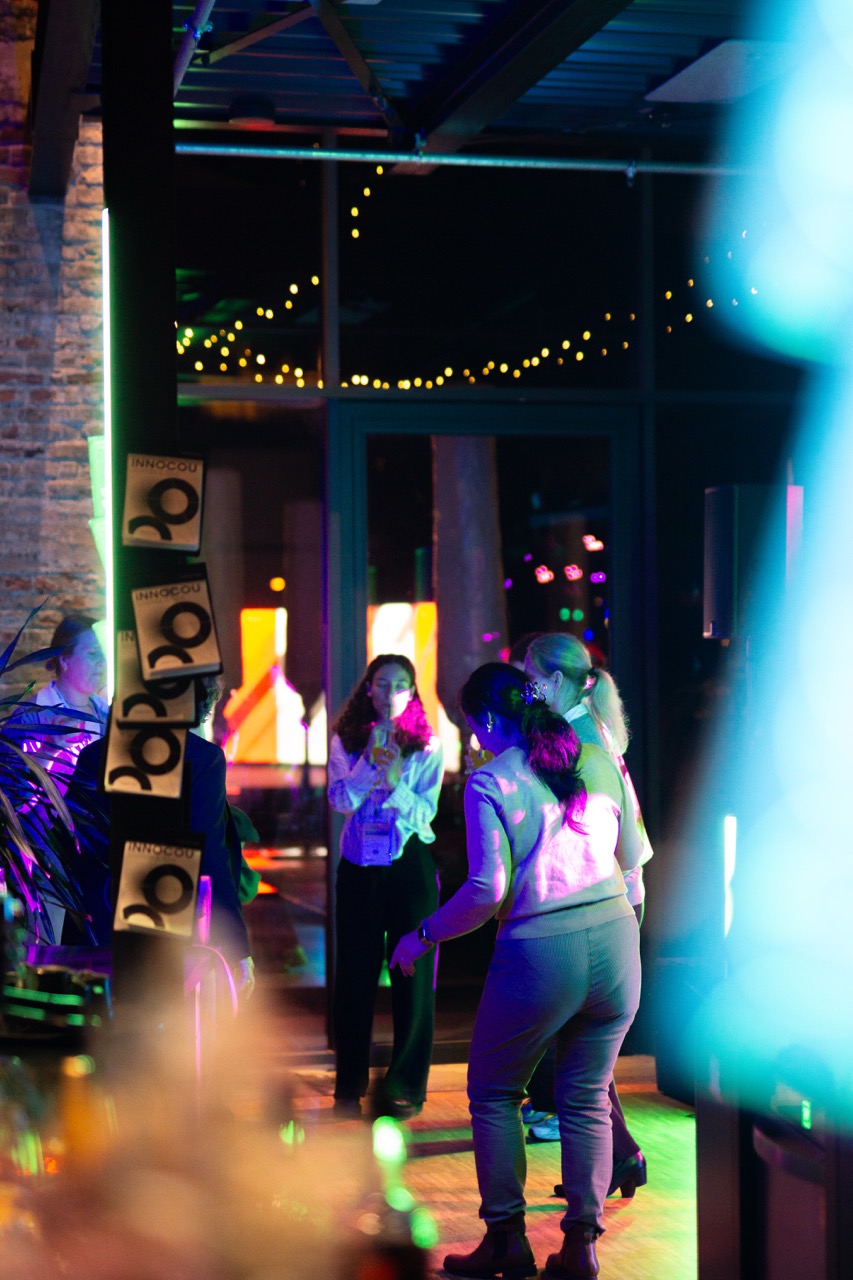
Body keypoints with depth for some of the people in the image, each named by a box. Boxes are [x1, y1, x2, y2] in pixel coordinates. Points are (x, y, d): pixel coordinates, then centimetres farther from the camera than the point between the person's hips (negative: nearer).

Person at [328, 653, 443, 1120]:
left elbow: (426, 811, -6)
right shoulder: (346, 741, 3)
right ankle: (349, 1085, 16)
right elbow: (340, 801, -8)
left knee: (411, 975, 1)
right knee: (354, 974, 5)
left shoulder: (426, 746, 0)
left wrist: (396, 784, -23)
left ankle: (404, 1087, 11)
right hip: (359, 866, 1)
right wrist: (370, 760, -19)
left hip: (410, 865, -1)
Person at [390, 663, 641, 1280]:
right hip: (616, 941, 5)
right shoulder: (599, 760, 7)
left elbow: (488, 890, -14)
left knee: (494, 1094, 15)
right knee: (587, 1096, 16)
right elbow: (633, 855, 17)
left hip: (541, 952, -5)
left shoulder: (491, 782, -8)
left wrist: (424, 935, -1)